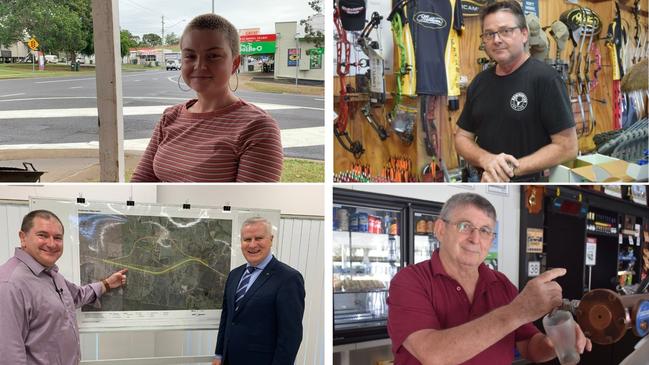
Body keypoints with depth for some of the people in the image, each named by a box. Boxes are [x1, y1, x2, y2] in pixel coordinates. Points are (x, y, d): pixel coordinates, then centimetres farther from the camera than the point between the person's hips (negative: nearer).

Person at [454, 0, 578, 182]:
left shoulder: (545, 78, -14)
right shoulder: (479, 82, 4)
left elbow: (567, 147, -16)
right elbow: (462, 137, 6)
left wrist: (512, 169, -21)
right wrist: (486, 159, -14)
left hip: (530, 181, -5)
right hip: (484, 181, 5)